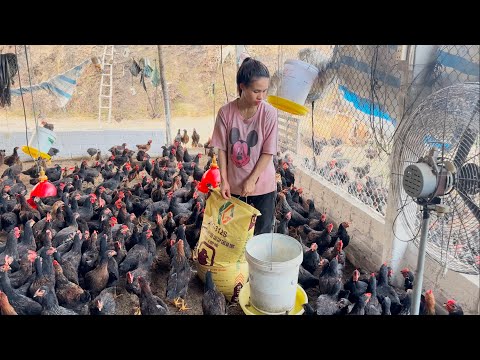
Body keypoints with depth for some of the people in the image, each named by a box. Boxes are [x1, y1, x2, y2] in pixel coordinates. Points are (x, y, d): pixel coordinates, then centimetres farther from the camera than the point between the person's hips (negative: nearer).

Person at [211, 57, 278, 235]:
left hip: (262, 185, -1)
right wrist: (224, 180, -7)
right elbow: (222, 149, -4)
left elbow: (268, 152, -12)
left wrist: (252, 180, -14)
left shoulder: (270, 113, -15)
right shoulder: (225, 112, -11)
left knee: (262, 233, 13)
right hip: (235, 184, 1)